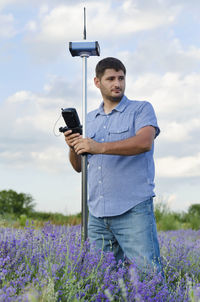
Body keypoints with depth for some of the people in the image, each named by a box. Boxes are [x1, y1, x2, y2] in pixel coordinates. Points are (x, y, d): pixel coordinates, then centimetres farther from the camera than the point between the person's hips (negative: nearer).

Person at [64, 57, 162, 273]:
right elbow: (79, 166, 20)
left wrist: (99, 147, -23)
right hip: (97, 213, 5)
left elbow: (144, 142, -16)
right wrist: (73, 147, -2)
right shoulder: (90, 119, 20)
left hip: (134, 209, -5)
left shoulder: (141, 109, 4)